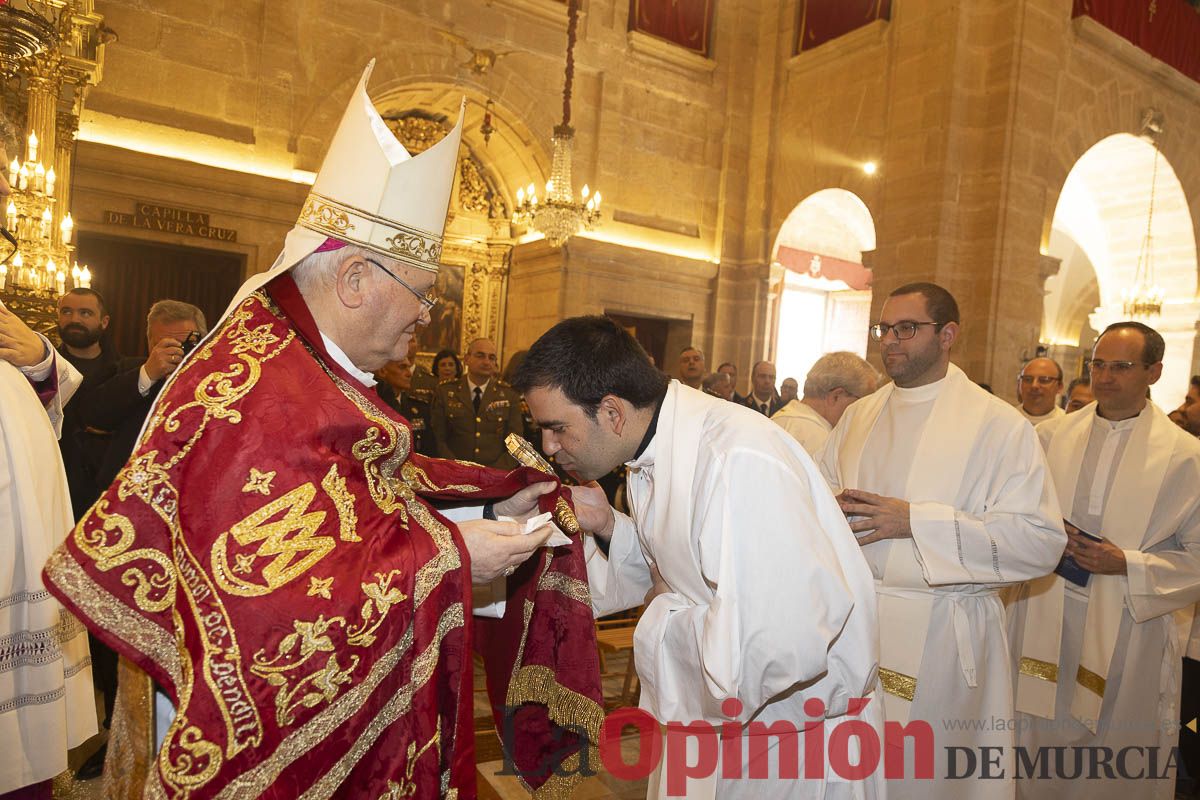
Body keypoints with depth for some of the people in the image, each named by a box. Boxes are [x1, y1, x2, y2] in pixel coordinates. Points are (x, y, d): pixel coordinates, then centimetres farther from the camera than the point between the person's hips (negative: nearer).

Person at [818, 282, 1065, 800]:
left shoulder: (998, 424, -8)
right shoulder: (859, 416, 9)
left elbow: (1042, 541, -15)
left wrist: (914, 520, -21)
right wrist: (831, 507, -9)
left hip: (939, 639, -4)